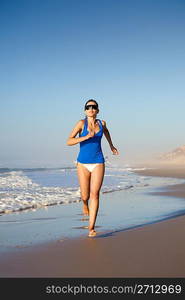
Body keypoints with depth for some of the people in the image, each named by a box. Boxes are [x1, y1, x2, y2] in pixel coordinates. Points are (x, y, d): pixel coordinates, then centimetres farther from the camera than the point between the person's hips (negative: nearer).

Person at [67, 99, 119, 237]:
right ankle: (85, 203, 45)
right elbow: (69, 141, -13)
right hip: (83, 163, -1)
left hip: (98, 163, 1)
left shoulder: (102, 123, 5)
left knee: (95, 194, -11)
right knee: (85, 196, 5)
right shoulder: (81, 123, -6)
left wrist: (111, 146, 40)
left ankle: (91, 227, -8)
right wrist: (86, 137, -24)